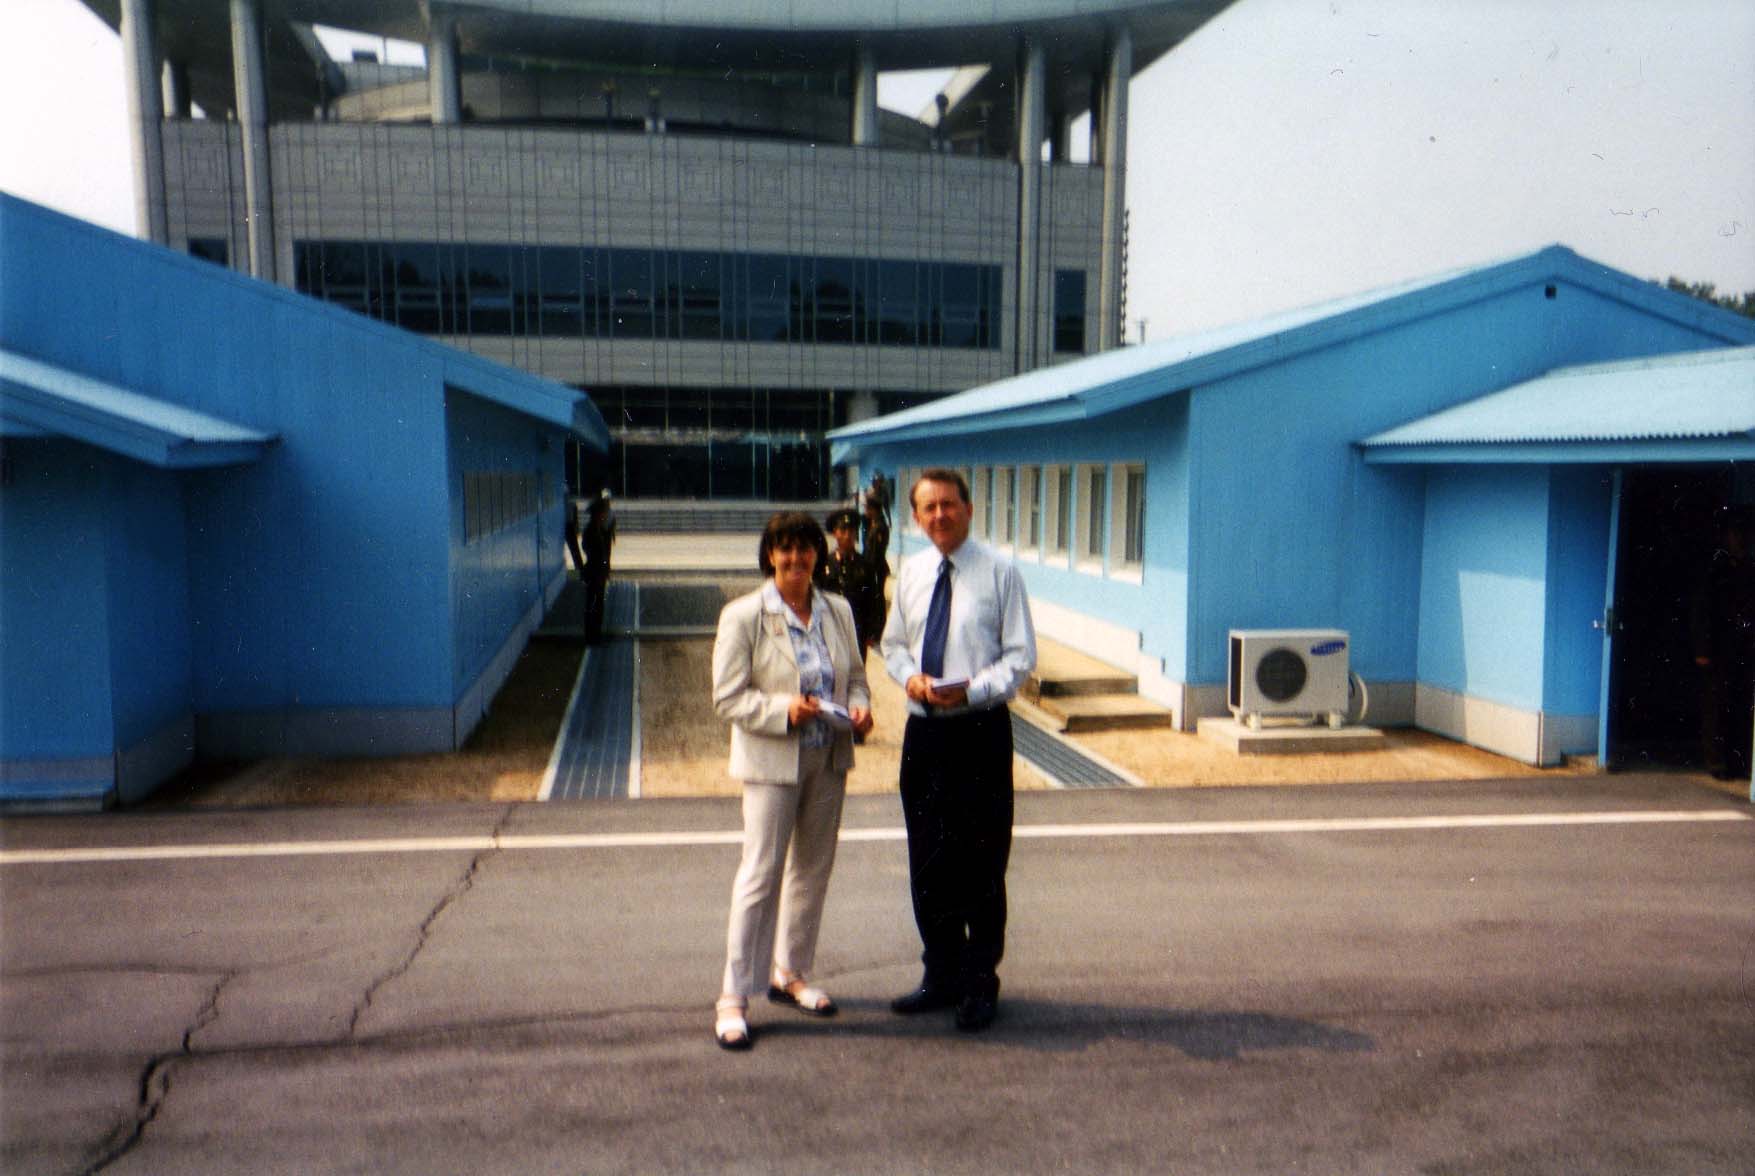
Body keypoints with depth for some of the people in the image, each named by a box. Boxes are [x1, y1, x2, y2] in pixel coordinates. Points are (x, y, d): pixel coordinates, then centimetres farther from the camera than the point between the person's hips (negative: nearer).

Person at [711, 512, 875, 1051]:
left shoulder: (837, 611, 6)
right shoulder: (742, 616, -9)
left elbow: (856, 674, 15)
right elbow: (728, 697, -11)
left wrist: (859, 705, -7)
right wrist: (784, 710, -24)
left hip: (829, 760, 6)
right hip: (772, 762, -5)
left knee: (813, 870, 15)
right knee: (760, 875, -5)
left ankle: (790, 973, 32)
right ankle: (733, 997, 5)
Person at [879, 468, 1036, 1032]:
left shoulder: (999, 572, -6)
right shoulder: (910, 572, 8)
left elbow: (1021, 655, -5)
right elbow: (893, 643, 16)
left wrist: (972, 689, -19)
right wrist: (909, 675, -5)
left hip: (980, 729, -5)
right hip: (923, 730, 5)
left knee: (981, 863, 2)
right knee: (926, 859, 12)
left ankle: (980, 984, 19)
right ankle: (941, 974, 29)